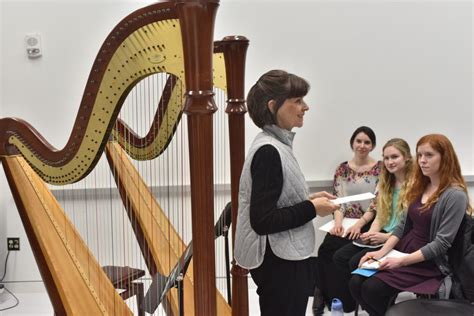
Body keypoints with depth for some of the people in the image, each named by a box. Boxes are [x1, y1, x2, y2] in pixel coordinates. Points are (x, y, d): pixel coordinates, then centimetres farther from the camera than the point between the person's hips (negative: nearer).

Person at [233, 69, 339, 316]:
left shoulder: (275, 144, 8)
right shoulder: (268, 151, -21)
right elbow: (262, 220, -25)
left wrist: (308, 199, 3)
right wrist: (312, 208, -17)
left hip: (285, 257, 10)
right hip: (279, 262, -10)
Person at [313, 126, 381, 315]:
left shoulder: (380, 169, 0)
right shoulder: (342, 169, 10)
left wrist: (359, 224, -18)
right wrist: (338, 222, -12)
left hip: (367, 224, -3)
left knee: (328, 249, -25)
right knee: (327, 248, -24)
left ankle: (325, 294, -3)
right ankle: (336, 298, -7)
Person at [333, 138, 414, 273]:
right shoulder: (385, 183, 15)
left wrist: (387, 236, -18)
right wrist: (371, 234, -6)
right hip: (382, 235, 8)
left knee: (356, 262, -22)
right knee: (339, 257, -9)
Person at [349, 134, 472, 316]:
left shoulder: (455, 195, -16)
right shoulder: (420, 186, 9)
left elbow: (441, 243, -20)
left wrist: (401, 261, -23)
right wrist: (382, 252, -3)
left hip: (430, 262, -7)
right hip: (403, 251, 7)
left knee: (372, 289, -22)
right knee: (356, 283, -11)